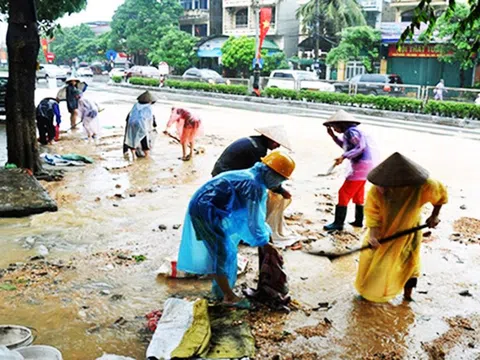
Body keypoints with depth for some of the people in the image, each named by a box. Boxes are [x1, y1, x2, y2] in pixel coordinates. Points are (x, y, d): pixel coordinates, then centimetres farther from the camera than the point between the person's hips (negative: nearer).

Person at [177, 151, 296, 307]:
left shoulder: (251, 178, 11)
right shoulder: (254, 186, -21)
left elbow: (255, 216, 23)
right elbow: (254, 221, -17)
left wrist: (267, 233, 22)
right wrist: (264, 241, -3)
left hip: (205, 208, 11)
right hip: (206, 210, -11)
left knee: (221, 251, 20)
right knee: (225, 252, -4)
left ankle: (220, 288, 34)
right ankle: (228, 296, 8)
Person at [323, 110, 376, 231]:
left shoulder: (351, 131, -16)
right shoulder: (349, 132, 15)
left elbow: (360, 147, -26)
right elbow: (346, 146, 29)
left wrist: (343, 157, -31)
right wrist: (333, 135, 22)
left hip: (361, 165, -11)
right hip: (362, 165, 11)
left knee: (344, 193, -9)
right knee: (357, 195, 20)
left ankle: (338, 223, -7)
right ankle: (359, 221, 29)